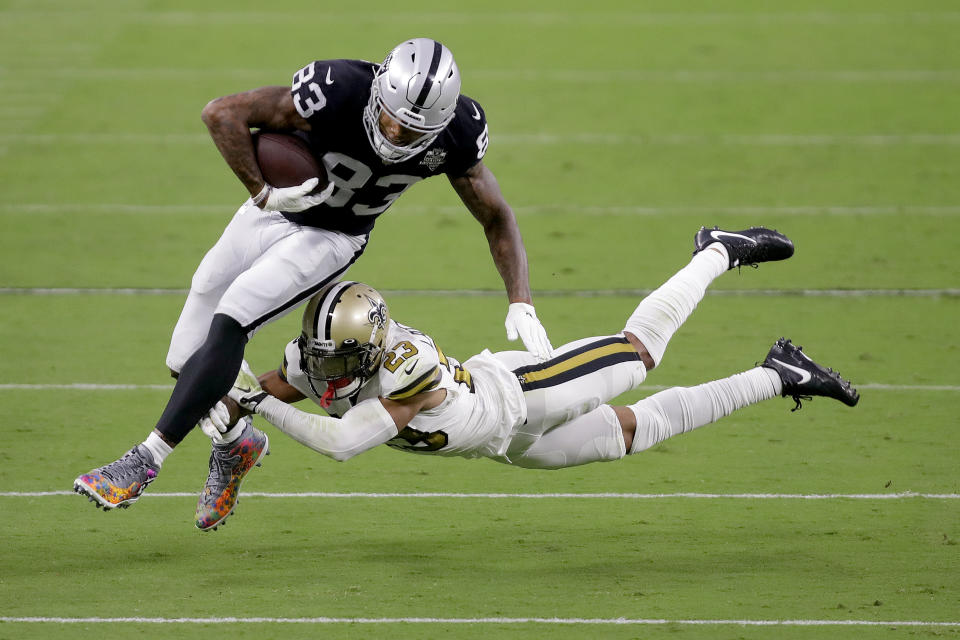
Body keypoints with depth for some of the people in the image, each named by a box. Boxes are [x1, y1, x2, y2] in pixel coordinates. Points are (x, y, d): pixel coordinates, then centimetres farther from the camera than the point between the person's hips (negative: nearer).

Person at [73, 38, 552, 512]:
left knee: (229, 322, -24)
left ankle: (148, 458, -19)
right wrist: (262, 193, -27)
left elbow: (496, 218, -7)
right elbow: (222, 114, -25)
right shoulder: (338, 92, -33)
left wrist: (520, 303, -15)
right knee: (187, 361, 3)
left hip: (330, 241, -1)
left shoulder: (455, 134, -23)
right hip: (270, 214, 1)